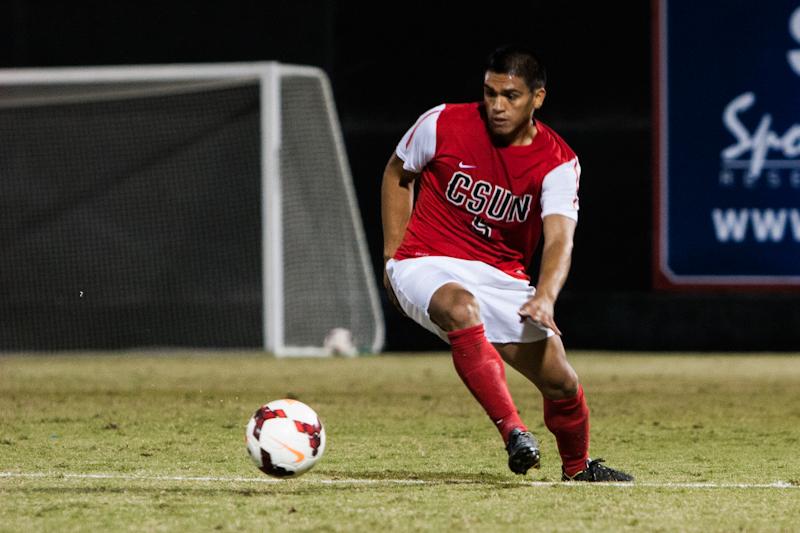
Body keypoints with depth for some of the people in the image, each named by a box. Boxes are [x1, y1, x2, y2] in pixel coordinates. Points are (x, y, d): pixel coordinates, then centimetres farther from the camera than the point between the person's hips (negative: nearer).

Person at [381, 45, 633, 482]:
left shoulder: (557, 162, -8)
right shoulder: (443, 124, -9)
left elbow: (559, 239, -22)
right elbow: (397, 173, 10)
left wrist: (545, 297, -42)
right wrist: (393, 254, 5)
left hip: (503, 277, 3)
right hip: (427, 265, -3)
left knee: (559, 380, -4)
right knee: (461, 307, -39)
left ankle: (577, 467, 27)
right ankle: (513, 433, -43)